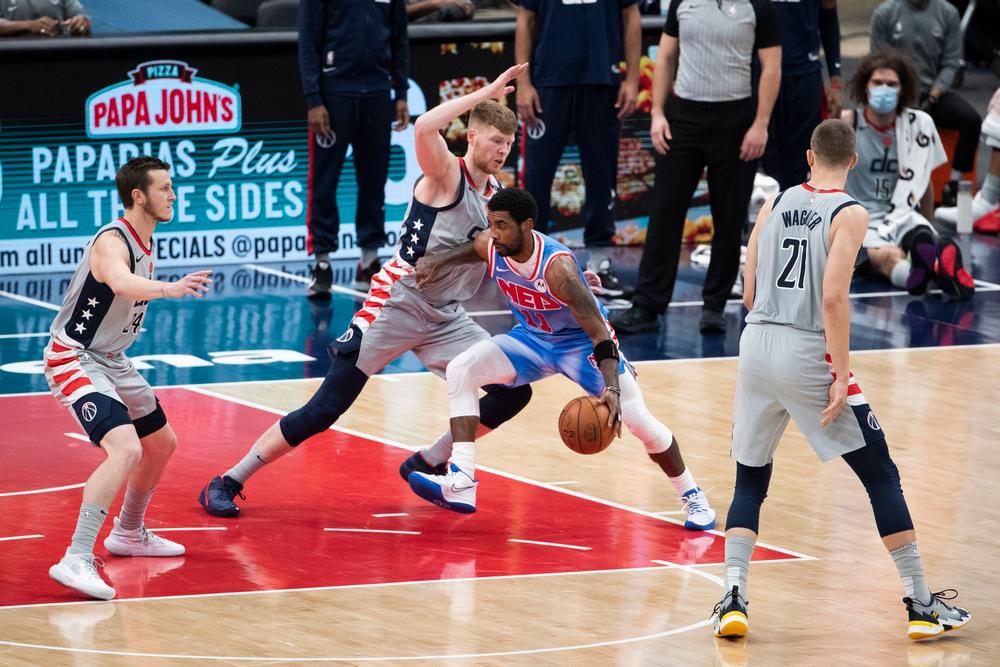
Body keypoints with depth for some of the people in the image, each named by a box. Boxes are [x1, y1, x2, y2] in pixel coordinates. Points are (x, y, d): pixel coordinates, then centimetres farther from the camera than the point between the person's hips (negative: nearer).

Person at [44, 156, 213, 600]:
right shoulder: (112, 242, -25)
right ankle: (75, 560, -31)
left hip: (112, 360, 10)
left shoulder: (145, 243, 4)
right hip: (74, 360, -10)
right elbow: (121, 283, -49)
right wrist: (169, 288, -64)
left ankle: (128, 534, 44)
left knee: (161, 444, 24)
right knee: (125, 449, -28)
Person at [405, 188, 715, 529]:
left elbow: (598, 329, -37)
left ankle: (692, 496, 11)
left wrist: (612, 388, -49)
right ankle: (461, 483, -22)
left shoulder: (557, 266, -36)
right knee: (461, 370, -16)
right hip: (532, 337, 6)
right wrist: (438, 262, -3)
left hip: (582, 340, -6)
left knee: (638, 420, -13)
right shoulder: (489, 247, -19)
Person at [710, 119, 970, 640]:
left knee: (750, 482, 17)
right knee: (881, 476, 6)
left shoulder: (774, 204, 10)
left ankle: (733, 600, 1)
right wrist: (841, 376, -14)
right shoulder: (849, 214, -5)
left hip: (757, 345, 5)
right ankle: (921, 605, 5)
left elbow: (750, 295, 10)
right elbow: (833, 296, -16)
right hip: (809, 357, -4)